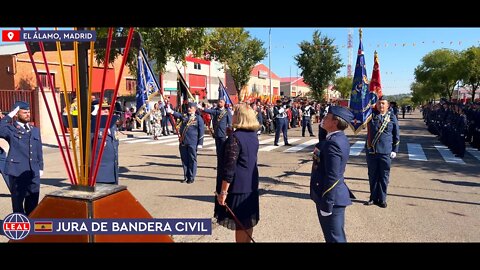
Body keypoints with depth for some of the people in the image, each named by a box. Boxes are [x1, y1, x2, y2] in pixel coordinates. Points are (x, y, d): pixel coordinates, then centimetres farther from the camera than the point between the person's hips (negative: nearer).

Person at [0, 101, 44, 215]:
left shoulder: (35, 130, 15)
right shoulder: (11, 129, -1)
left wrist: (40, 167, 14)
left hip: (34, 172, 5)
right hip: (17, 172, -5)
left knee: (33, 203, 12)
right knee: (17, 201, 6)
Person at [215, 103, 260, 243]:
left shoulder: (235, 137, -20)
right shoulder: (253, 134, 5)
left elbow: (229, 168, -22)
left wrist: (223, 191, -17)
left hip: (237, 186, -8)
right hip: (251, 184, 8)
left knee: (240, 225, 4)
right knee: (247, 222, 18)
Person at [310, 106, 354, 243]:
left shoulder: (333, 143, -24)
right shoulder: (340, 138, 7)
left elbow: (332, 177, -26)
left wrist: (326, 204, -20)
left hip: (332, 199, -10)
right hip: (336, 196, 10)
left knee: (334, 238, 4)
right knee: (336, 235, 22)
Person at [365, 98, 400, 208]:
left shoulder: (392, 117, 2)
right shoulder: (371, 115, 3)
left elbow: (396, 135, 6)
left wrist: (395, 150, 3)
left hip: (385, 152, -1)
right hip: (371, 151, 1)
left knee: (384, 176, 8)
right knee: (372, 176, 10)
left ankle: (382, 199, 20)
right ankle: (373, 197, 23)